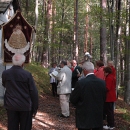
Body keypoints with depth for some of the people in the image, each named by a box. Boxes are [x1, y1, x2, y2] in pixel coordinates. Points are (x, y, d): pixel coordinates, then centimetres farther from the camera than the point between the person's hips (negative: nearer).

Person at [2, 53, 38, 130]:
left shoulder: (5, 73, -5)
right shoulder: (27, 75, -15)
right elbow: (34, 92, -11)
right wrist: (35, 108, -1)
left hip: (11, 106, 3)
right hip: (25, 106, -3)